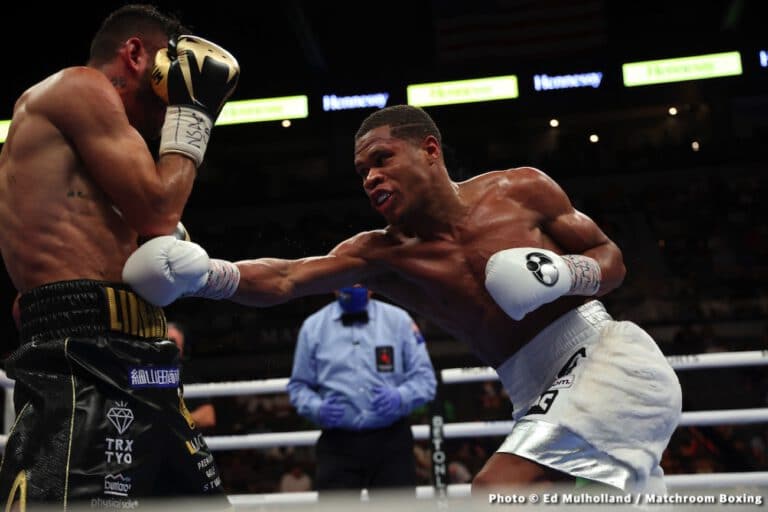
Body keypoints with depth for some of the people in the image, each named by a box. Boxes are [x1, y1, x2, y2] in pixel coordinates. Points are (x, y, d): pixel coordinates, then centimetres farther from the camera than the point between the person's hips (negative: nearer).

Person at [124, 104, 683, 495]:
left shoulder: (522, 189, -4)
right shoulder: (382, 255, 1)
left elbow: (612, 259, 5)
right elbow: (284, 279, -14)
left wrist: (561, 273, -17)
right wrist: (205, 273, -31)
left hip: (608, 355, -5)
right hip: (545, 392, 5)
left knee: (494, 494, -23)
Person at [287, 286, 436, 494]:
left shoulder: (398, 320, 3)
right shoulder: (313, 326, 5)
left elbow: (424, 377, 2)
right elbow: (299, 385, 9)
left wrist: (400, 397, -18)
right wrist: (317, 408, -12)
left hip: (392, 444, 0)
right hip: (339, 445, 0)